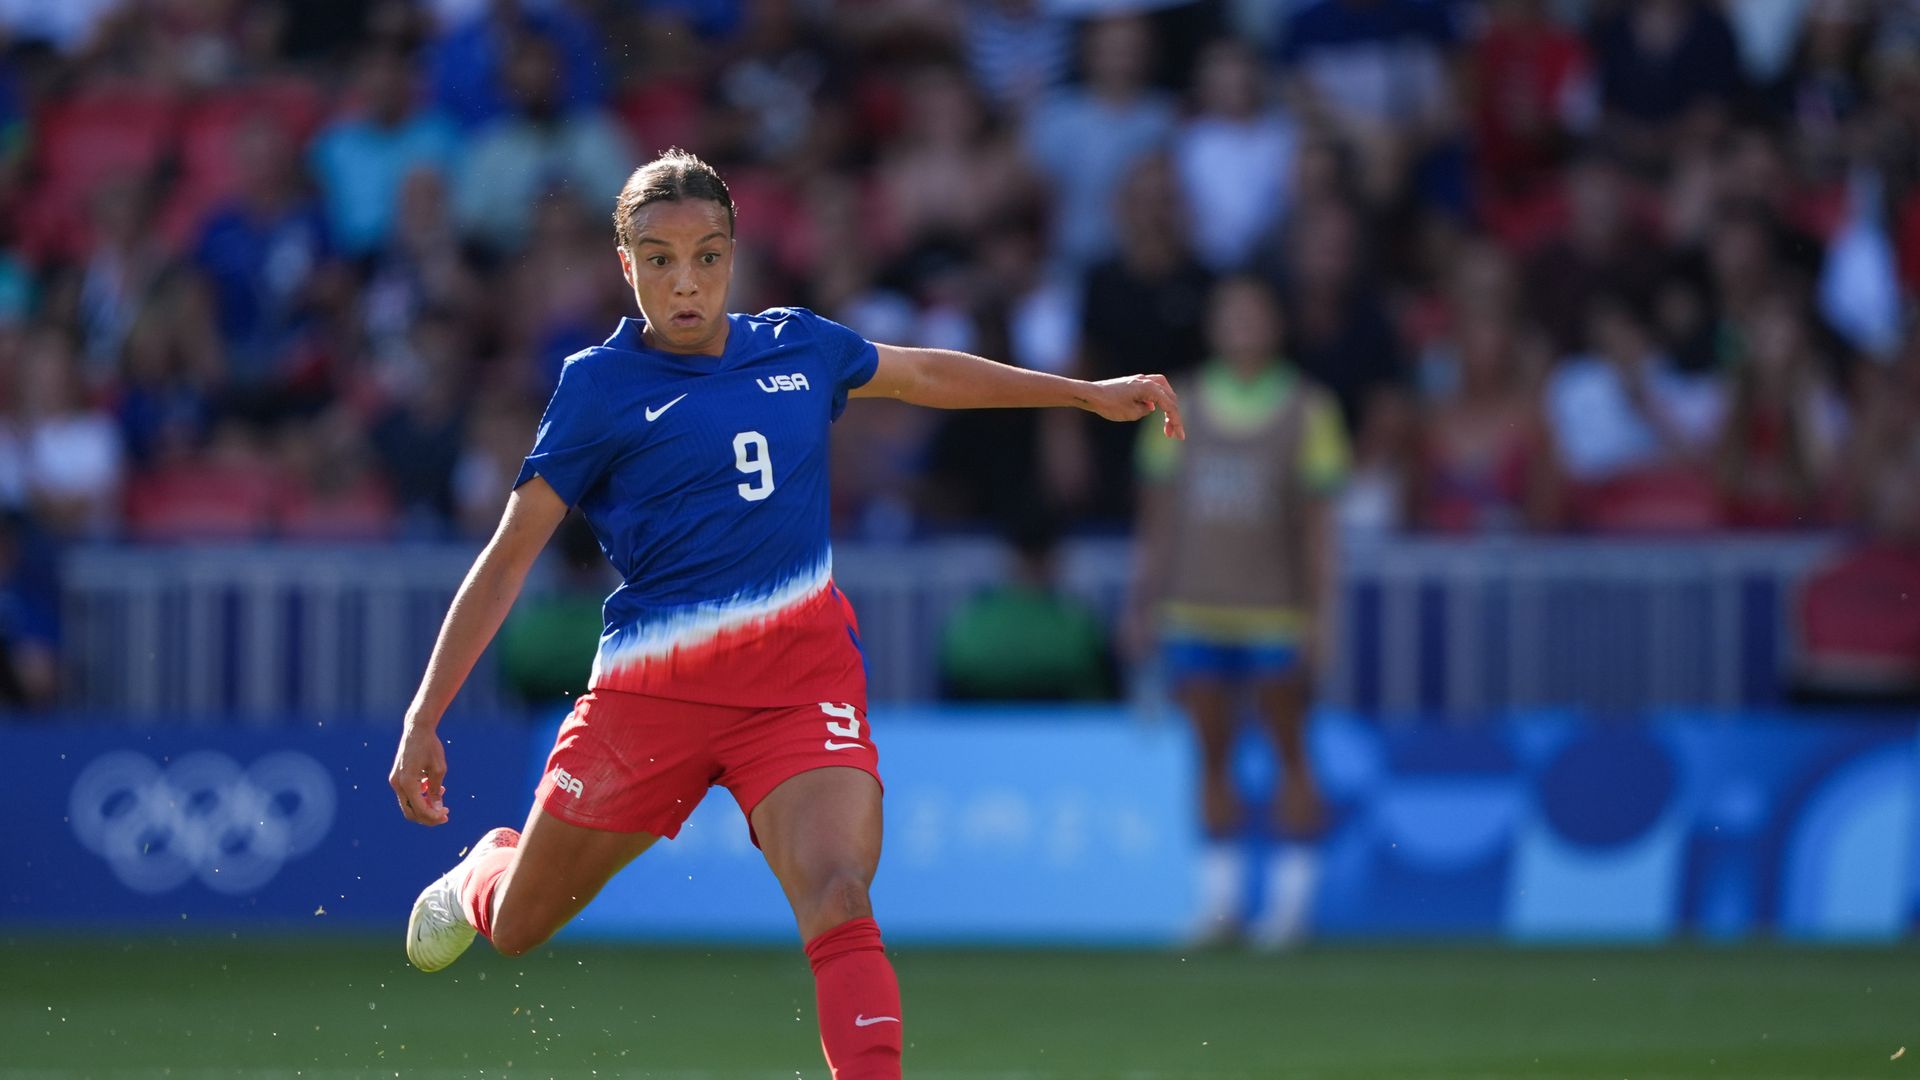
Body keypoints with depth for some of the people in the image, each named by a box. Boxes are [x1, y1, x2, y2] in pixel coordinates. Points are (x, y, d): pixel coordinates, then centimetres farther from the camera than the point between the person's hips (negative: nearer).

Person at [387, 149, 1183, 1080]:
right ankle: (485, 871, 53)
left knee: (836, 904, -25)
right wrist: (423, 721, -9)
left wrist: (1091, 394, 33)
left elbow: (925, 374, 28)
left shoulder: (798, 347, 7)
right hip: (651, 689, -1)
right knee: (514, 930, 15)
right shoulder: (600, 385, -4)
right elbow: (510, 556, -4)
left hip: (801, 677, 1)